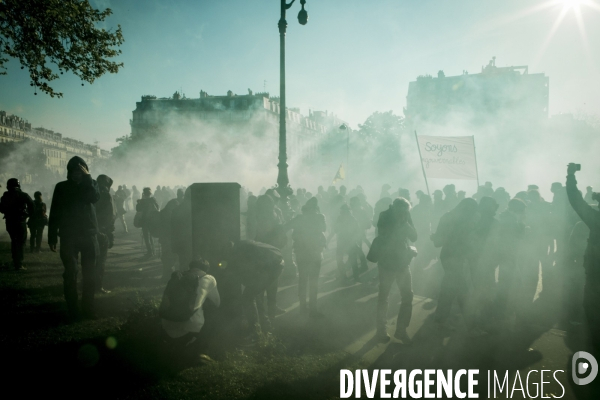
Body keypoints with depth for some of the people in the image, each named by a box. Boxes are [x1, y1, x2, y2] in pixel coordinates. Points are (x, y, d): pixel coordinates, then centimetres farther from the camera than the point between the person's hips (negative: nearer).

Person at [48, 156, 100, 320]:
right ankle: (72, 309, 3)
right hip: (68, 236, -1)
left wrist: (87, 178, -17)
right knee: (70, 273, -2)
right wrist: (52, 237, -1)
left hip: (89, 235, 1)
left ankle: (88, 307, 8)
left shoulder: (91, 184, 7)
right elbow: (54, 213, 3)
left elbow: (95, 197, -16)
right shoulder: (61, 187, 5)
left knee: (90, 274, 1)